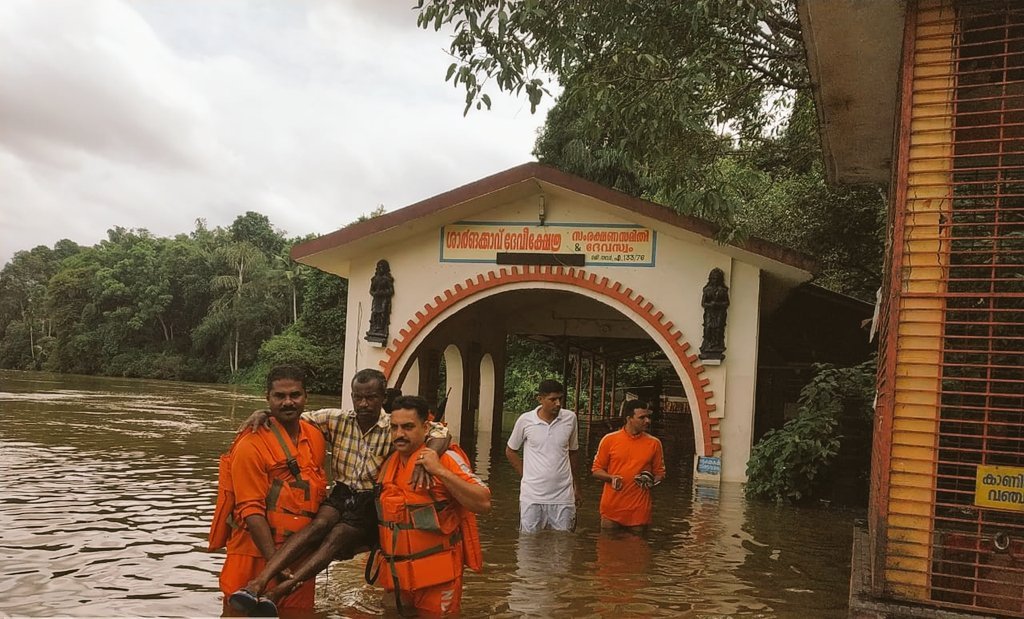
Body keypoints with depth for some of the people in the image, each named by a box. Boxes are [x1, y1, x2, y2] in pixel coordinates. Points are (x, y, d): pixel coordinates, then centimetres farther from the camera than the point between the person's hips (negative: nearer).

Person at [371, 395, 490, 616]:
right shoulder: (388, 463, 6)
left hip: (436, 575, -6)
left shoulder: (446, 459, -13)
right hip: (396, 574, 6)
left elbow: (483, 504, -22)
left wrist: (440, 471, -27)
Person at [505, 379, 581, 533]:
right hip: (532, 497, -1)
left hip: (563, 498, 1)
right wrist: (525, 475, 4)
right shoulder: (525, 420, -7)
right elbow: (510, 451, 9)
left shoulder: (570, 418, -1)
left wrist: (575, 485, 18)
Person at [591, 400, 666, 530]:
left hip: (639, 511, 1)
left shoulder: (654, 443, 4)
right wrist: (611, 478, -13)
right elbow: (596, 470, 5)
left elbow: (660, 473, 11)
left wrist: (652, 481, -10)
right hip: (612, 509, -1)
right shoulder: (609, 439, 0)